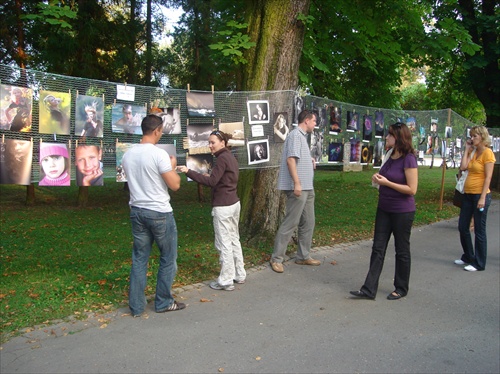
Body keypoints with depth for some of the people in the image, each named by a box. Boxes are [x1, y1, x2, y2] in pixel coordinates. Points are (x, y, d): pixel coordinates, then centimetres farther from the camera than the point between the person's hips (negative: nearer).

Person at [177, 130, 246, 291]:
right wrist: (211, 176, 17)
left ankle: (226, 281, 5)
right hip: (234, 203, 10)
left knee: (224, 243, -3)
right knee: (234, 240, 16)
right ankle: (239, 275, 25)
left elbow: (211, 182, -22)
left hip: (223, 206, -10)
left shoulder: (222, 158, -14)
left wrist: (188, 171, -25)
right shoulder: (230, 157, 13)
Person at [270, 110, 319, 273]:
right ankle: (277, 258, 2)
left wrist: (310, 160, 10)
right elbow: (290, 159, -21)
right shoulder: (296, 134, -11)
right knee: (290, 223, -7)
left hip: (307, 187, 10)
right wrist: (297, 183, -26)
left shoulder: (302, 136, 19)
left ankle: (303, 256, 22)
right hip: (298, 187, -10)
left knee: (308, 223, 12)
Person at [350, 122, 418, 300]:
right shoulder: (390, 156, 7)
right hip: (384, 209, 8)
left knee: (402, 250, 9)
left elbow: (412, 189, -19)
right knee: (378, 248, 6)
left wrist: (387, 182, -21)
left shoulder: (408, 159, -17)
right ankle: (369, 289, 10)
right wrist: (378, 179, 0)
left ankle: (401, 289, 26)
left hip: (402, 212, -8)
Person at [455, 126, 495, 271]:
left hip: (480, 195, -8)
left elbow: (488, 177, -15)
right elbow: (463, 167, -1)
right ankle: (468, 257, 29)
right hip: (468, 194, 8)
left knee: (479, 231, 1)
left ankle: (479, 263, 12)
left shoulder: (487, 153, -10)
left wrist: (482, 198, -19)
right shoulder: (474, 152, 11)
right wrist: (467, 150, 3)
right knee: (463, 227, 13)